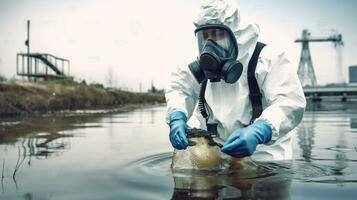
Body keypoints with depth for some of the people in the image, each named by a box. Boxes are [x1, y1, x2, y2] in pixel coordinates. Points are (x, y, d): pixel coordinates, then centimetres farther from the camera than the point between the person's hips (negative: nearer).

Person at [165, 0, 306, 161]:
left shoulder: (268, 58, -13)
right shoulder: (206, 64, 5)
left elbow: (290, 103, -23)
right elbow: (178, 88, 4)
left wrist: (257, 132, -42)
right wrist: (177, 118, -19)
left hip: (262, 151, -4)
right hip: (215, 150, 5)